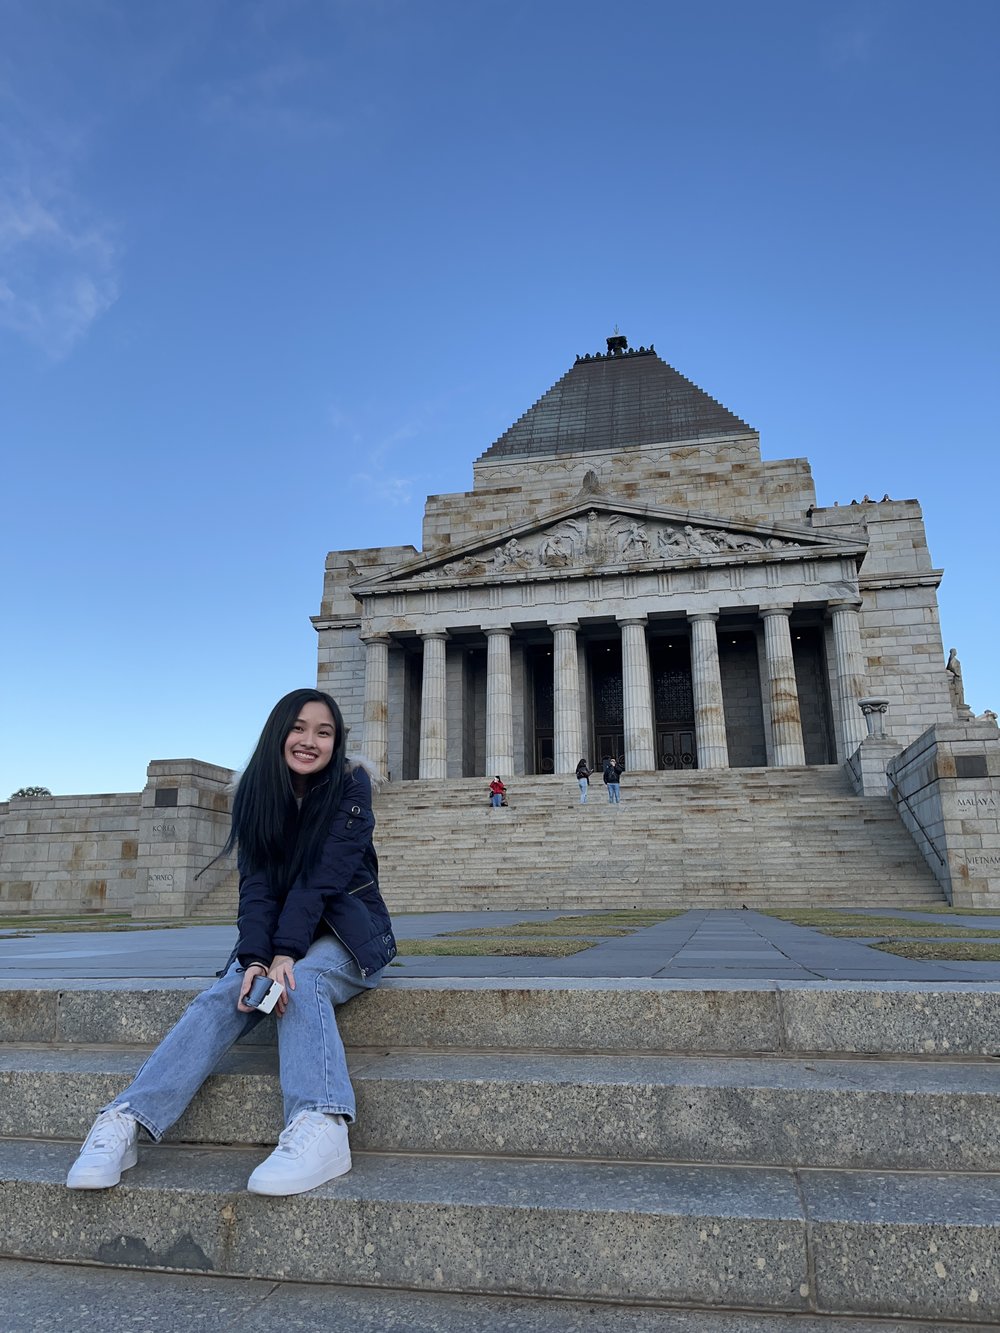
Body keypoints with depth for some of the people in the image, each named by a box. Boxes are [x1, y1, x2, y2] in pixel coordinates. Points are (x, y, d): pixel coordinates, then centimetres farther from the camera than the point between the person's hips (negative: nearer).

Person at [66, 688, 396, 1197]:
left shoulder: (349, 784, -11)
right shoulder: (256, 792, 0)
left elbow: (324, 876, -20)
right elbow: (256, 883, -10)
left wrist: (285, 956, -31)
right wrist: (255, 960, -26)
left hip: (346, 932, -3)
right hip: (281, 934, 3)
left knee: (302, 980, -34)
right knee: (223, 997, -25)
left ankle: (320, 1128, -51)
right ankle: (124, 1124, -35)